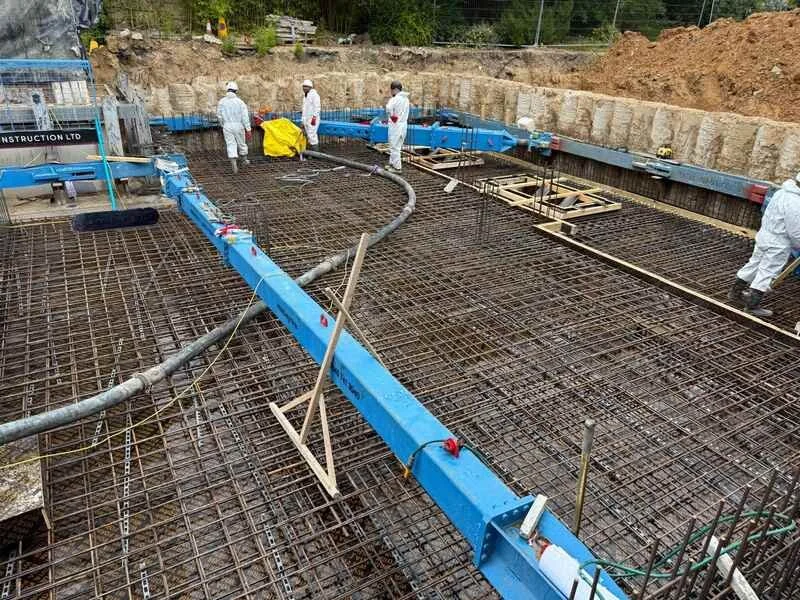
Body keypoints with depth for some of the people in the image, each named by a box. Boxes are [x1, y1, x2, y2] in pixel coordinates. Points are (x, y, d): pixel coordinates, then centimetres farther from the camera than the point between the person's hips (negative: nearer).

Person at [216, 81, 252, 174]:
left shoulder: (221, 102, -1)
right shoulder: (239, 101, -8)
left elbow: (219, 116, 6)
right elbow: (245, 116, -10)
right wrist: (248, 129, -7)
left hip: (227, 127, 1)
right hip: (238, 125, -1)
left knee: (231, 145, 0)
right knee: (241, 143, 17)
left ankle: (234, 165, -12)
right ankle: (245, 160, 37)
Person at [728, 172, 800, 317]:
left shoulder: (784, 192, 4)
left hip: (765, 235, 9)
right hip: (778, 244, -9)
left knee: (754, 264, 20)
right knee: (768, 273, 1)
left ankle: (735, 292, 31)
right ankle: (752, 305, 8)